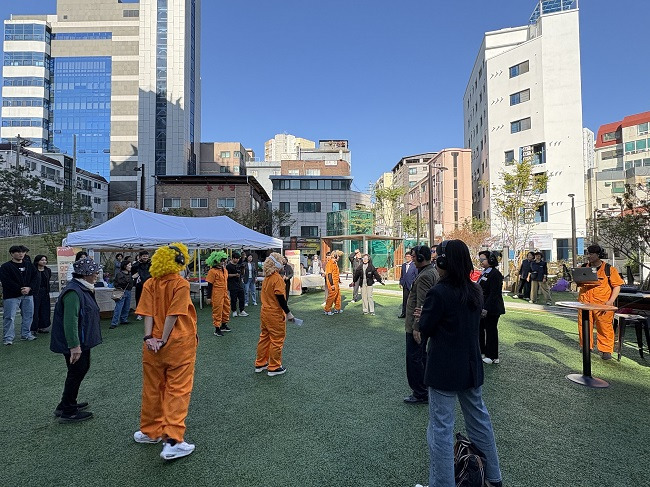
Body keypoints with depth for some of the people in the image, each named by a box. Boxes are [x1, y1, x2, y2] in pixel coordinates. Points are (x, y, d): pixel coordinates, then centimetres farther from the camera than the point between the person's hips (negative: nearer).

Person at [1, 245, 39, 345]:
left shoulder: (29, 265, 10)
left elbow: (35, 277, 5)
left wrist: (29, 288, -11)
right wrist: (20, 290, -17)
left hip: (28, 295, 5)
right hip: (11, 296, -4)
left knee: (28, 316, 10)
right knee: (9, 317, -3)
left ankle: (26, 334, 23)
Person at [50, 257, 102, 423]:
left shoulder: (84, 289, 8)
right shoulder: (73, 292, -25)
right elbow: (70, 321, -29)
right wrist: (74, 346, -29)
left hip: (82, 341, 10)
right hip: (75, 343, -10)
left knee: (82, 368, 20)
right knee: (76, 373, 3)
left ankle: (67, 404, 36)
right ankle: (68, 412, 19)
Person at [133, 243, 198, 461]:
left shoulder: (149, 284, 2)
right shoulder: (181, 284, -12)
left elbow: (148, 313, -5)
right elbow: (174, 314, -17)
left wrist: (149, 337, -9)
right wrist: (164, 340, -13)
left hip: (154, 344, 5)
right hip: (179, 344, -5)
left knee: (152, 388, 18)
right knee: (177, 391, 2)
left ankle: (150, 431, 34)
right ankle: (172, 440, 1)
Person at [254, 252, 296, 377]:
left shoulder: (266, 278, 6)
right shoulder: (278, 278, -19)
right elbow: (280, 298, -22)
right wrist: (288, 313, -15)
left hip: (264, 312, 8)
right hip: (275, 315, -8)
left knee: (264, 338, 18)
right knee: (277, 340, 5)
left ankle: (260, 364, 29)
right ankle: (274, 367, 14)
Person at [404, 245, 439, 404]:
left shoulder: (424, 276, -22)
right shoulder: (433, 271, 12)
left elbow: (421, 305, -25)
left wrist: (416, 327, -23)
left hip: (416, 325, -11)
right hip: (423, 324, 11)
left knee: (414, 359, 0)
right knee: (422, 357, 20)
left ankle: (420, 394, 10)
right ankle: (425, 388, 32)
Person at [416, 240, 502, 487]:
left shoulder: (438, 293, -21)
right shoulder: (475, 291, 2)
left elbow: (424, 331, -13)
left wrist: (424, 317, 7)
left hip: (444, 370, -8)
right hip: (471, 366, 8)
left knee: (441, 428, 4)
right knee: (479, 419, 22)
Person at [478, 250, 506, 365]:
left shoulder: (495, 274, -16)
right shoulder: (484, 273, 13)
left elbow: (494, 294, -21)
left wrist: (486, 308, -23)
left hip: (491, 309, -9)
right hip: (483, 308, 9)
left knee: (491, 330, 1)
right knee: (480, 329, 15)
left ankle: (493, 357, 13)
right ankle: (482, 352, 28)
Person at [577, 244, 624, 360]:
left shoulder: (609, 269, 1)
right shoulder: (583, 268, 11)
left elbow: (617, 286, 0)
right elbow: (578, 283, 20)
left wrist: (611, 301, -11)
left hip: (602, 305, -3)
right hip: (585, 303, 3)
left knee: (605, 327, 1)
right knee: (584, 326, 6)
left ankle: (606, 350, 13)